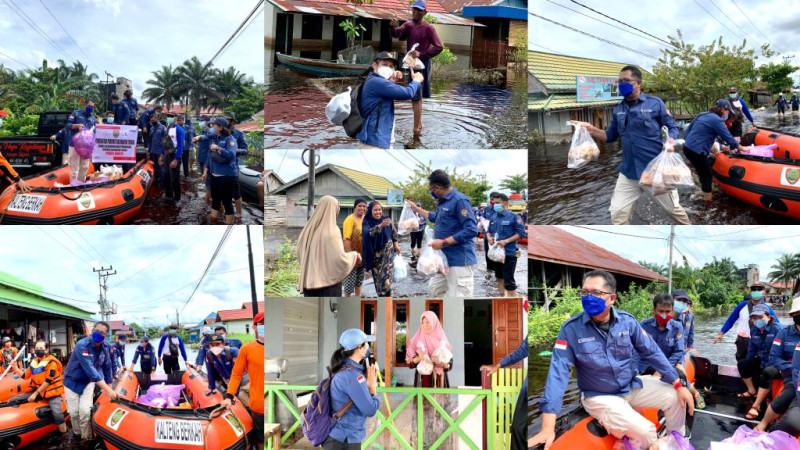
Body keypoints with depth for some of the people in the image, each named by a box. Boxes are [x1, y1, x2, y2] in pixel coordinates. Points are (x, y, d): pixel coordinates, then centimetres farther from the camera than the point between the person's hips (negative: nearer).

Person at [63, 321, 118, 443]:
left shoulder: (105, 346, -11)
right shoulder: (82, 345, -31)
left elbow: (107, 366, 2)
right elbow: (90, 369, -39)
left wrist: (109, 386, 2)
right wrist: (107, 389, -43)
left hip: (88, 382, 3)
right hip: (72, 381, -3)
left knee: (85, 411, -13)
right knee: (73, 412, -1)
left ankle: (86, 438, 4)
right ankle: (77, 435, 25)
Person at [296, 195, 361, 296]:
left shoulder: (308, 230, 5)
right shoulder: (331, 232, -15)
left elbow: (300, 254, 15)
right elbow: (340, 258, -18)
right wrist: (354, 255, 1)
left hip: (309, 281, 7)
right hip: (328, 281, -7)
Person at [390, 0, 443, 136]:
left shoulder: (428, 28, -10)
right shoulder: (408, 25, 5)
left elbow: (439, 47, -16)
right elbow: (397, 34, -11)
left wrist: (421, 54, -24)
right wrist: (393, 27, -34)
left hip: (422, 64, -6)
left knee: (416, 96, -10)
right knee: (414, 95, 15)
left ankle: (416, 128, -8)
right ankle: (419, 123, 27)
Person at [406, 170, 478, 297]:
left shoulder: (459, 200, -16)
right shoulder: (442, 202, 14)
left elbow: (471, 230, -23)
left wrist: (443, 242, -22)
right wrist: (416, 209, 38)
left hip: (460, 261, -10)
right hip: (444, 259, 10)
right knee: (434, 290, 17)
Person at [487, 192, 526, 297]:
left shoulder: (514, 217, -9)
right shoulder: (494, 218, 10)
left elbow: (521, 233, -11)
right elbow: (489, 231, 21)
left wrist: (506, 241, -20)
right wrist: (489, 237, -3)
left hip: (509, 253, -7)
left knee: (509, 280, -9)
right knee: (499, 277, 19)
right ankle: (502, 297, 34)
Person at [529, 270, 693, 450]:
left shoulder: (627, 321, -7)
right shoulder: (571, 328, -19)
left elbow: (652, 352, 2)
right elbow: (558, 371, -24)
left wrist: (678, 385, -2)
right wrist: (548, 426, -32)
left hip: (632, 385, 5)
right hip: (599, 396, -5)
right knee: (645, 432, -23)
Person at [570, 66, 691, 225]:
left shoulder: (655, 103, -6)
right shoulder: (618, 110, 8)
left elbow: (673, 127, -2)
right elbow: (610, 136, 13)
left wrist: (670, 141, -23)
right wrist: (591, 129, -4)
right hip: (629, 172, 4)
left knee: (674, 209, 11)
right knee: (617, 214, 0)